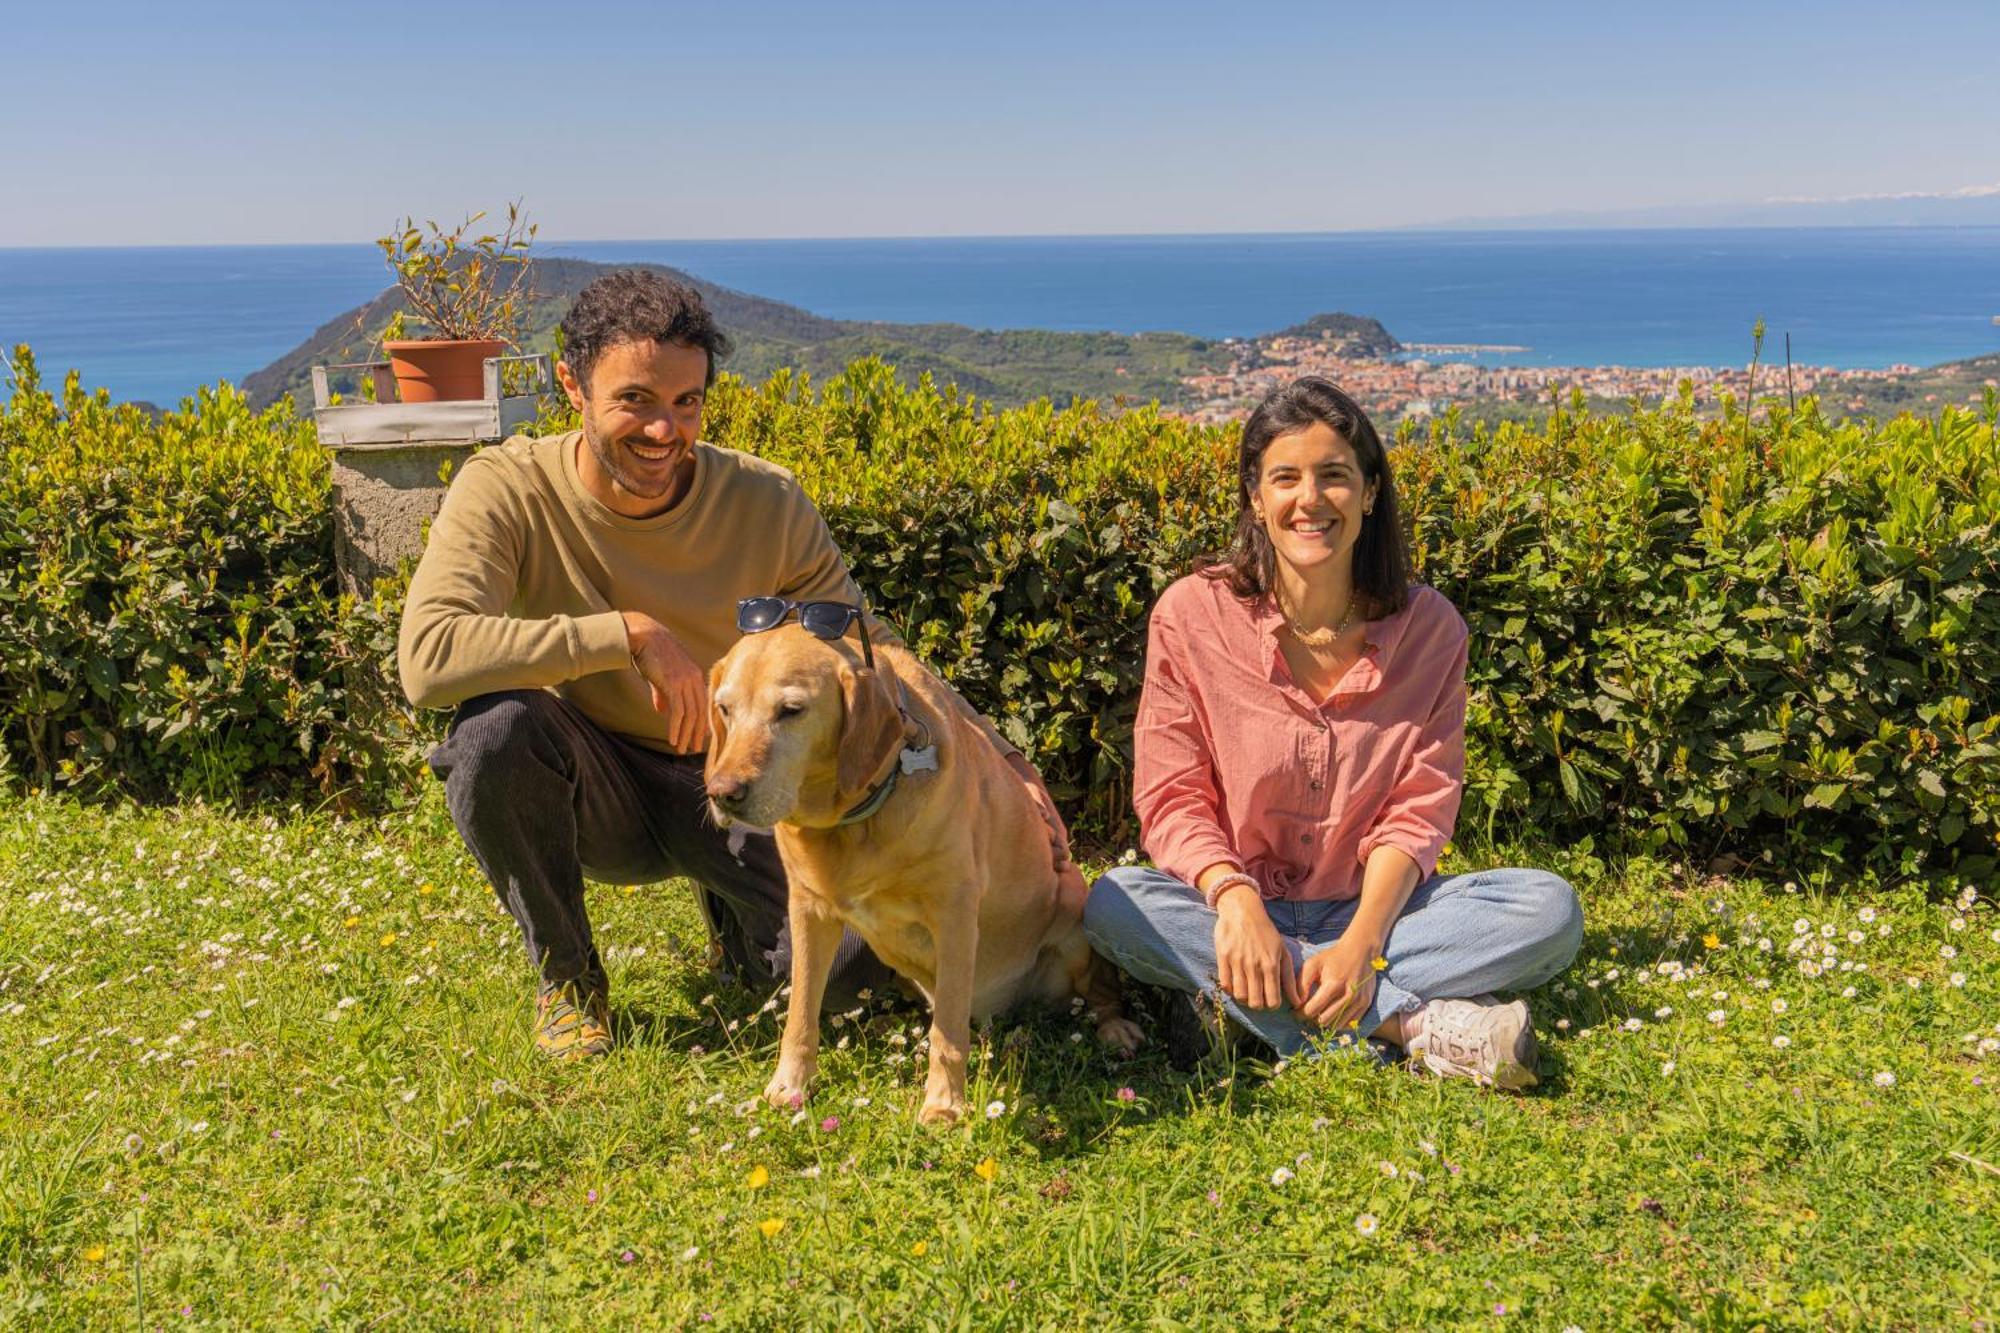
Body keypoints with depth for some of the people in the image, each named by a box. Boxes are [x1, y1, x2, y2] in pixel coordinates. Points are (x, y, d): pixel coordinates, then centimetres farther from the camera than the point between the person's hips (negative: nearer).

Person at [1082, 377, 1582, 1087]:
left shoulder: (1429, 626, -4)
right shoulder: (1191, 615, -8)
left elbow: (1419, 808, -7)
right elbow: (1171, 797, -9)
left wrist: (1362, 939, -24)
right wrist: (1236, 902, -29)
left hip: (1373, 907, 1)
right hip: (1240, 906, -1)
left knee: (1550, 907, -22)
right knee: (1116, 905, -32)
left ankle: (1243, 1005, -28)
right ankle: (1417, 1021, -31)